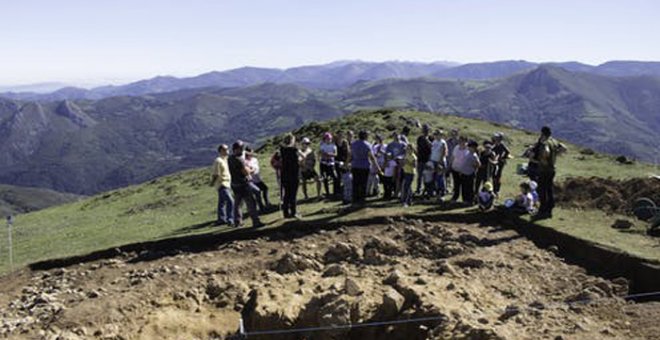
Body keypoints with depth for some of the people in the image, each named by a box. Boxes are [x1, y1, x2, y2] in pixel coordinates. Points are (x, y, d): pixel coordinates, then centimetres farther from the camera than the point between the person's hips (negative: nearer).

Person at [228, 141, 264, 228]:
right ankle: (256, 222, -6)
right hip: (242, 184, -9)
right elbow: (246, 172, -20)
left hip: (234, 184, 9)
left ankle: (237, 222, 24)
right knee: (251, 203, -5)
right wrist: (248, 167, 0)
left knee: (237, 203, 17)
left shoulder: (230, 159, 8)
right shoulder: (239, 159, -19)